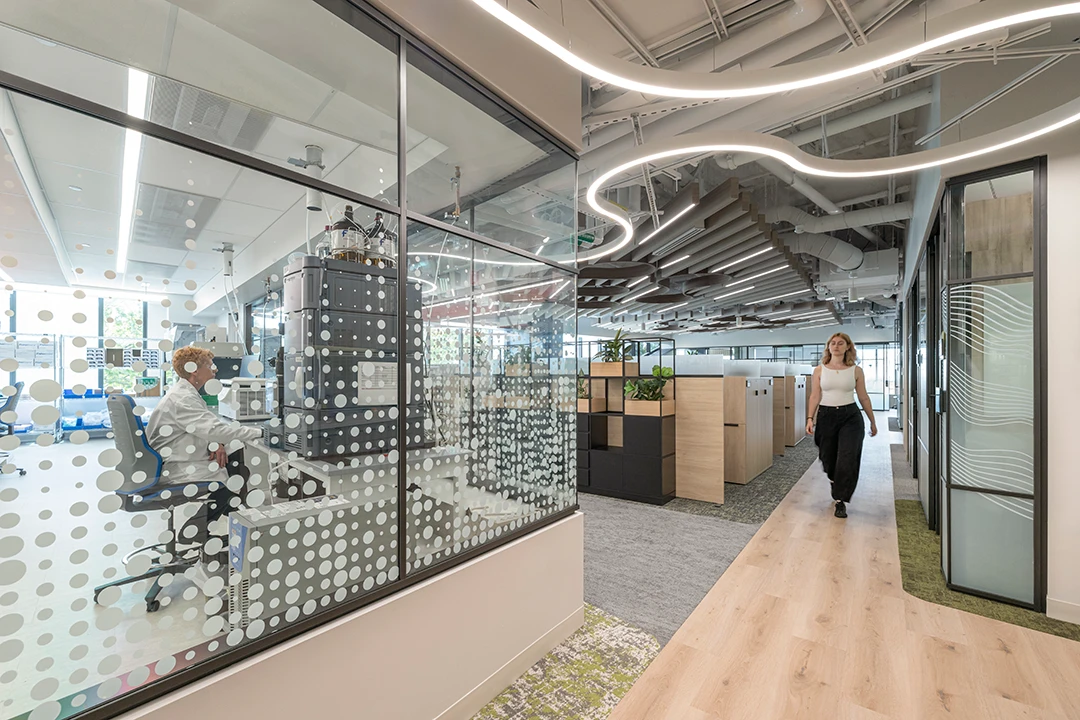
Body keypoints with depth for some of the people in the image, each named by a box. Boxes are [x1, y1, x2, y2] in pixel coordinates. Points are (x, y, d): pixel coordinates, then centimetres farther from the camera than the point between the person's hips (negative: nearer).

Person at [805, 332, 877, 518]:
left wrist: (873, 421, 12)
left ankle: (840, 501, 5)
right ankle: (838, 489, 41)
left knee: (847, 460, -9)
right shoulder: (819, 370, 1)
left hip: (850, 417, 0)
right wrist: (810, 418, -10)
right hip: (826, 416, 1)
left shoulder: (856, 371, 2)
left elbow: (863, 398, 8)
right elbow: (815, 396, 0)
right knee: (828, 459, 9)